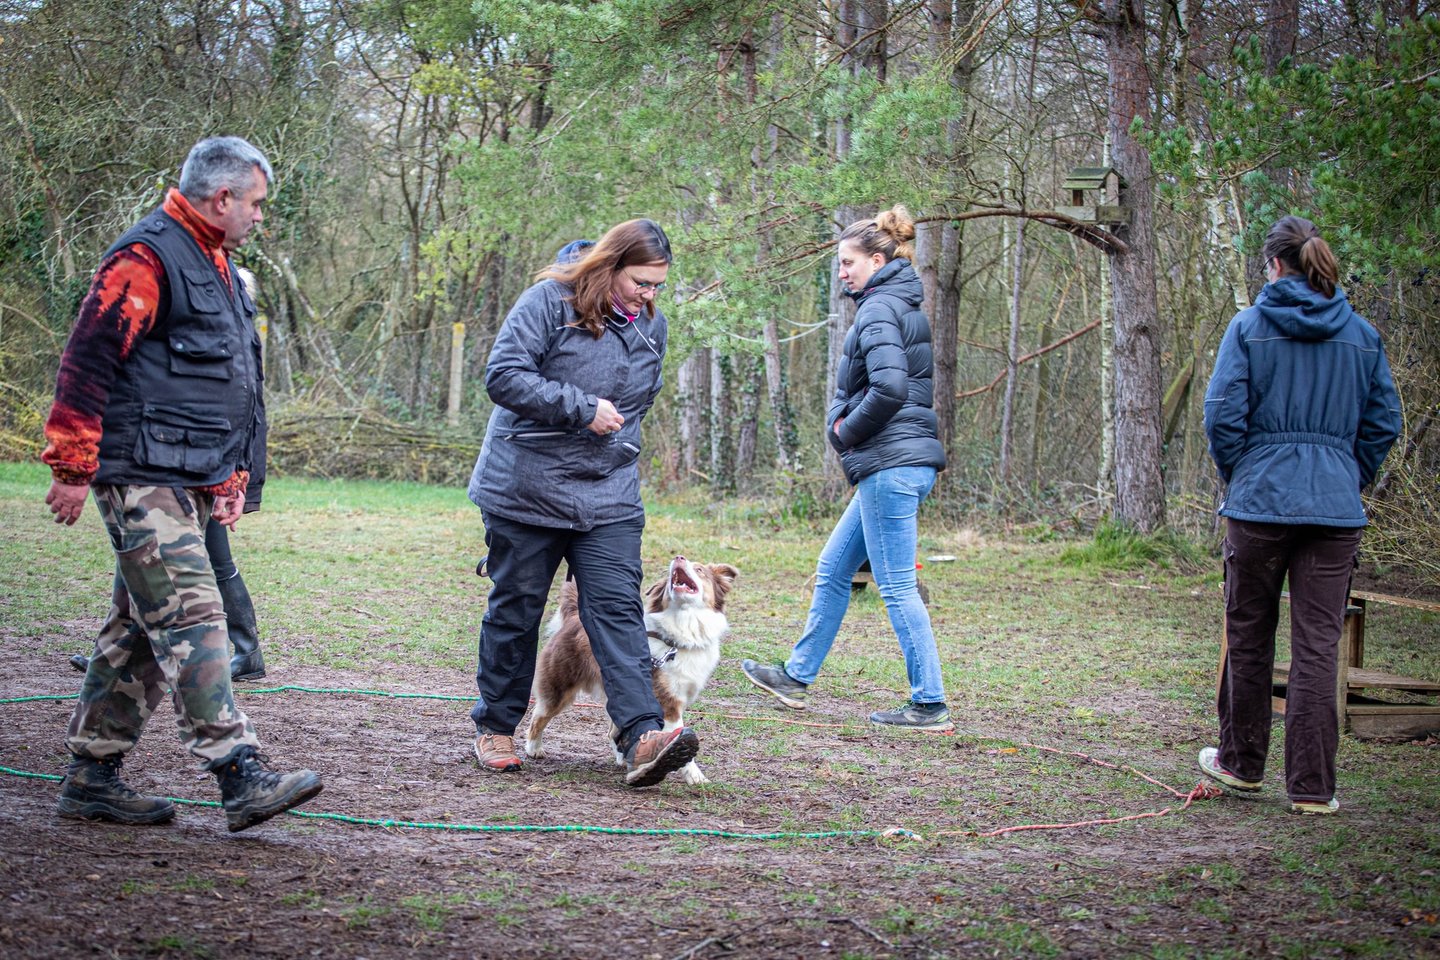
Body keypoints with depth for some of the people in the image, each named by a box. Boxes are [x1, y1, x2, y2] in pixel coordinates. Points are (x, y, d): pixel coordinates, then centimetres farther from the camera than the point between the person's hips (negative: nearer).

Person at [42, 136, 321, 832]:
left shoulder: (214, 264, 20)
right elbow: (87, 359, -16)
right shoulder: (147, 257, -11)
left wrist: (231, 476, 25)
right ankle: (242, 778, -16)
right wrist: (73, 467, -17)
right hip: (142, 479, -10)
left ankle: (92, 778, 18)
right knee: (191, 620, -13)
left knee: (139, 630, 11)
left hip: (186, 484, 10)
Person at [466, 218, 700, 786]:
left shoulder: (651, 325, 9)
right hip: (525, 488, -4)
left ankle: (641, 738, -18)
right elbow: (503, 376, -18)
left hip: (608, 498, 4)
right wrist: (582, 408, -18)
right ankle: (495, 728, 21)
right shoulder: (550, 301, -10)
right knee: (516, 609, 6)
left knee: (617, 609, -8)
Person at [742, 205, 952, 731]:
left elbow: (889, 388, -26)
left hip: (889, 464, -10)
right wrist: (847, 422, 11)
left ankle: (929, 705, -1)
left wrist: (846, 431, -10)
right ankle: (797, 676, 27)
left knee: (897, 586, -5)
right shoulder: (907, 307, 17)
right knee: (832, 570, 17)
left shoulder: (879, 309, -13)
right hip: (903, 464, 10)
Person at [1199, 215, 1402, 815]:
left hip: (1260, 501, -2)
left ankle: (1241, 763, 26)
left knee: (1248, 635, 13)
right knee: (1318, 643, 2)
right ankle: (1311, 786, 3)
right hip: (1336, 508, 2)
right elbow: (1384, 423, 7)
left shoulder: (1249, 326, -3)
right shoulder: (1362, 335, 6)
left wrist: (1237, 475, 8)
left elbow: (1223, 413, -7)